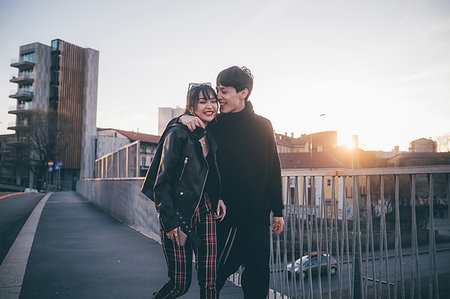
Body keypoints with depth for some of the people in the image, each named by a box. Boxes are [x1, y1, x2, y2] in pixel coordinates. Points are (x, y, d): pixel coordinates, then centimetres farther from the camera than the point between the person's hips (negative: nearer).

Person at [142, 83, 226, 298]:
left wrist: (217, 198, 4)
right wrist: (170, 222, -16)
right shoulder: (178, 134, -11)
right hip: (177, 215, -6)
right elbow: (162, 181, -13)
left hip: (205, 212, 6)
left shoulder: (211, 137, 10)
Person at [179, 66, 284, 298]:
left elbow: (273, 170, 6)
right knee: (218, 270, 3)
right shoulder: (213, 125, 2)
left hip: (257, 215, 1)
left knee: (258, 273, 8)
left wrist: (278, 211, 7)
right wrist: (183, 118, -14)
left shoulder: (263, 126, 3)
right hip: (224, 213, -1)